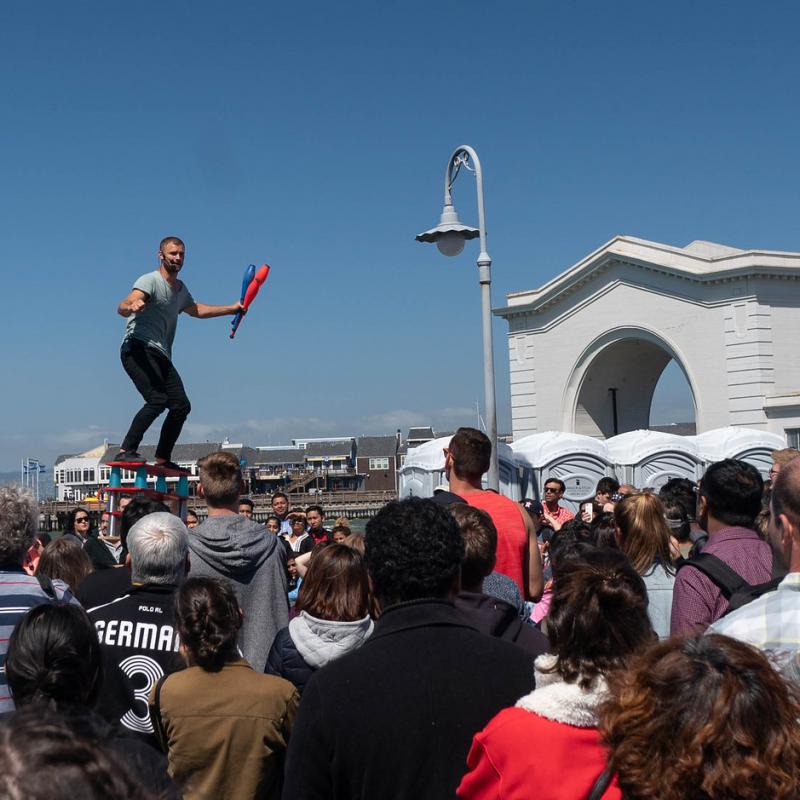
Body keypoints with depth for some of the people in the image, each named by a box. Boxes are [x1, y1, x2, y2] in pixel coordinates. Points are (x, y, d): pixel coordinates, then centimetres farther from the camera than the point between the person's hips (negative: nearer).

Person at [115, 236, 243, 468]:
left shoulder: (181, 289, 22)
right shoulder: (150, 281, -6)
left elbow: (196, 310, 42)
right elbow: (122, 309, -21)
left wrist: (232, 308, 43)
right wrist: (131, 307, -45)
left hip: (161, 357, 8)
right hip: (138, 350, -8)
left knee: (181, 406, 0)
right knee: (157, 400, -25)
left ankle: (162, 459, 12)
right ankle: (126, 451, -24)